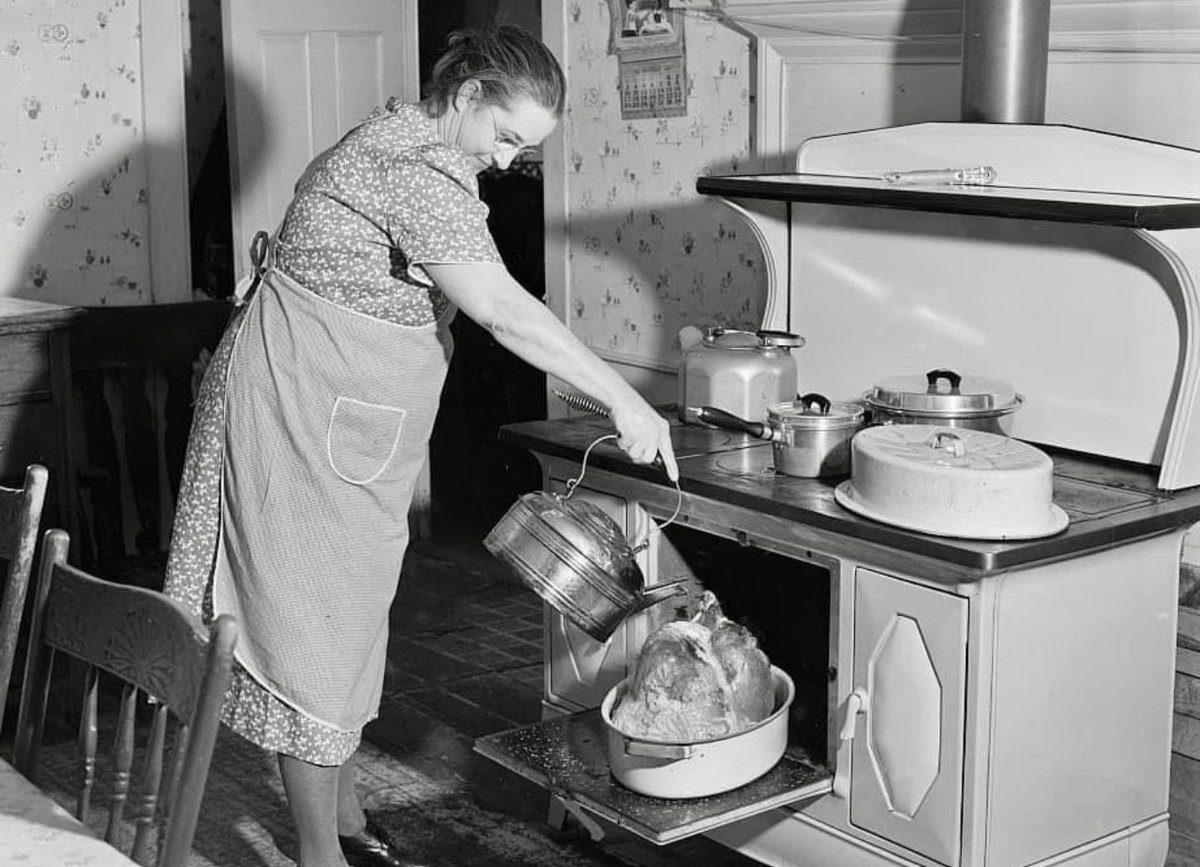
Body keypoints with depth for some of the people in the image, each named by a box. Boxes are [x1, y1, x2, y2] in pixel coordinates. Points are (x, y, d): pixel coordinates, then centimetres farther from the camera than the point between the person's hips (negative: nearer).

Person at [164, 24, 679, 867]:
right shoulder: (415, 167, -22)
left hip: (352, 433, 10)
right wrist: (623, 398, -28)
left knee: (351, 621, 17)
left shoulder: (408, 149, 10)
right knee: (311, 624, -2)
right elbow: (502, 308, -30)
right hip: (298, 418, -10)